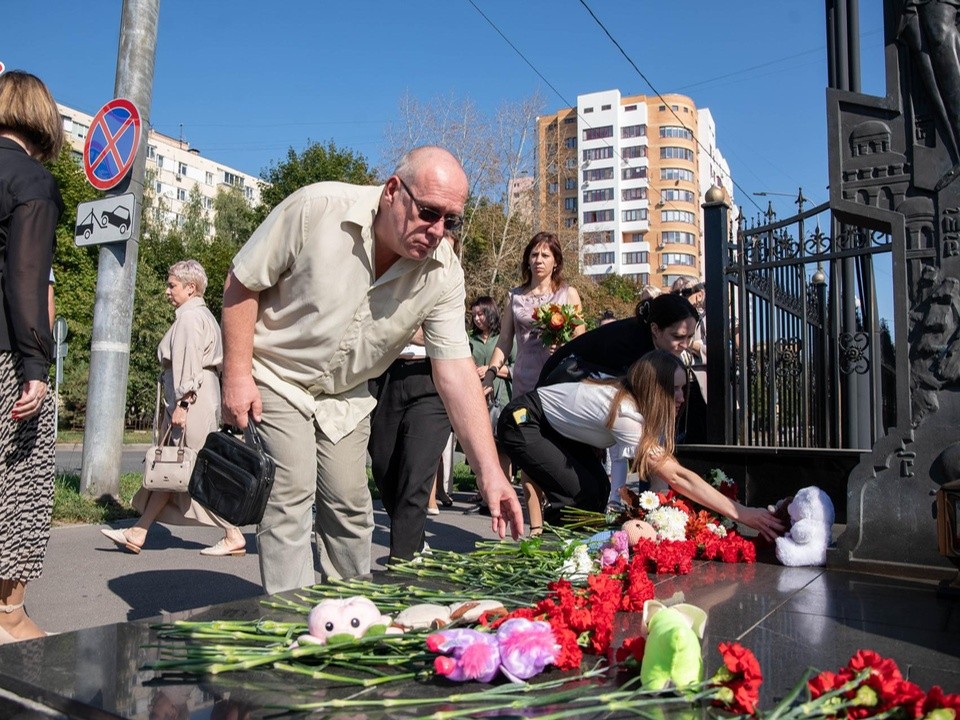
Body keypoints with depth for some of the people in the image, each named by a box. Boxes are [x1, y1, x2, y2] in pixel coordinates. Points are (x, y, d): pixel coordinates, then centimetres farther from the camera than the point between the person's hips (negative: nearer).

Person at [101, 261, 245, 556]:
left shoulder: (190, 317, -11)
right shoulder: (203, 315, 20)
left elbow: (188, 365, -20)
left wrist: (182, 404, -21)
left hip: (191, 401, -11)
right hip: (196, 400, 11)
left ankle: (234, 536, -1)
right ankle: (138, 533, 16)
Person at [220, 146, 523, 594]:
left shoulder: (444, 274, -16)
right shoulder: (315, 209, -24)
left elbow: (456, 371, -17)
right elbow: (242, 284, -14)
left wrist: (489, 472, -24)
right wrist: (237, 375, -18)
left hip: (346, 396, 4)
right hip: (275, 378, -3)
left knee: (350, 507, 6)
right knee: (292, 494, -14)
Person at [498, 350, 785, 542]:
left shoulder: (640, 405, -10)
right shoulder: (624, 413, -35)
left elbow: (660, 474, -10)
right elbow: (677, 476, -37)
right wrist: (742, 514, -36)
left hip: (556, 426, 8)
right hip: (522, 422, -8)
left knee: (598, 488, -2)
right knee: (580, 494, -18)